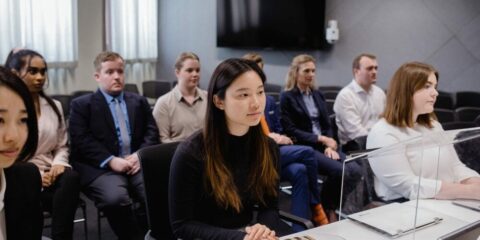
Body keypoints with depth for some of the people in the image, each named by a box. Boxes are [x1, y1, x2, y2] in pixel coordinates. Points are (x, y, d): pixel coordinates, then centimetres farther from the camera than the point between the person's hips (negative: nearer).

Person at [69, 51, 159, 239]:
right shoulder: (81, 105, 10)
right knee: (115, 198, -33)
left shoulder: (139, 101, 21)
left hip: (137, 163, 3)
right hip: (102, 167, -3)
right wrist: (111, 161, -16)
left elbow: (152, 132, 12)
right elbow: (82, 141, -3)